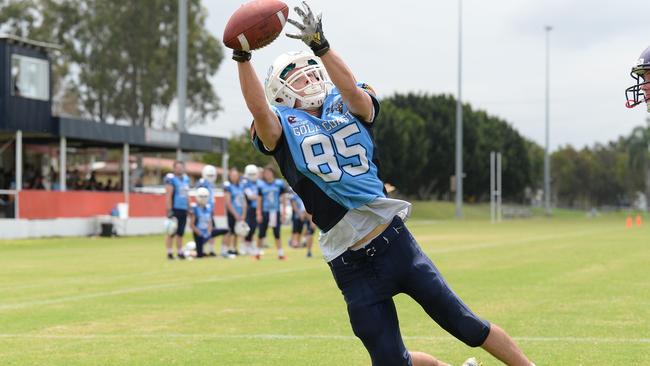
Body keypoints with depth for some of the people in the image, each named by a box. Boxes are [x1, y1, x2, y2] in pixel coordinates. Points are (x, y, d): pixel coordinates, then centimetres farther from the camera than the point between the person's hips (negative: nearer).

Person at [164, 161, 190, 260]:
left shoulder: (186, 179, 14)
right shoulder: (171, 179, -10)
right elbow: (168, 196, -14)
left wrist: (189, 208, 19)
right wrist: (169, 210, -18)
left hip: (183, 210, 7)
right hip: (174, 209, -7)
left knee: (180, 233, 10)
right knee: (171, 232, -1)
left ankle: (179, 252, 16)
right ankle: (169, 253, 5)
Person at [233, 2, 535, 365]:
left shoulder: (348, 106, 6)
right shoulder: (284, 127, 2)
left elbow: (352, 89, -18)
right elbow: (259, 108, -21)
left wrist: (320, 45, -31)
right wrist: (242, 57, -34)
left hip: (395, 240, 0)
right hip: (352, 266, 0)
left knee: (467, 325, 5)